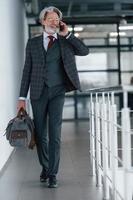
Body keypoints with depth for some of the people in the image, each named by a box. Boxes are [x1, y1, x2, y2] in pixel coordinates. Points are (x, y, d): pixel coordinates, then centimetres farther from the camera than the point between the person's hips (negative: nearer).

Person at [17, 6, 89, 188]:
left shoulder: (65, 42, 7)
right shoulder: (33, 43, 8)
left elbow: (85, 51, -6)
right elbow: (27, 70, 6)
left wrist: (67, 34, -7)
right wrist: (22, 97, 2)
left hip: (57, 92, -1)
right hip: (38, 92, 1)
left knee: (55, 133, -9)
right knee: (40, 134, 7)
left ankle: (53, 174, -5)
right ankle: (45, 167, 28)